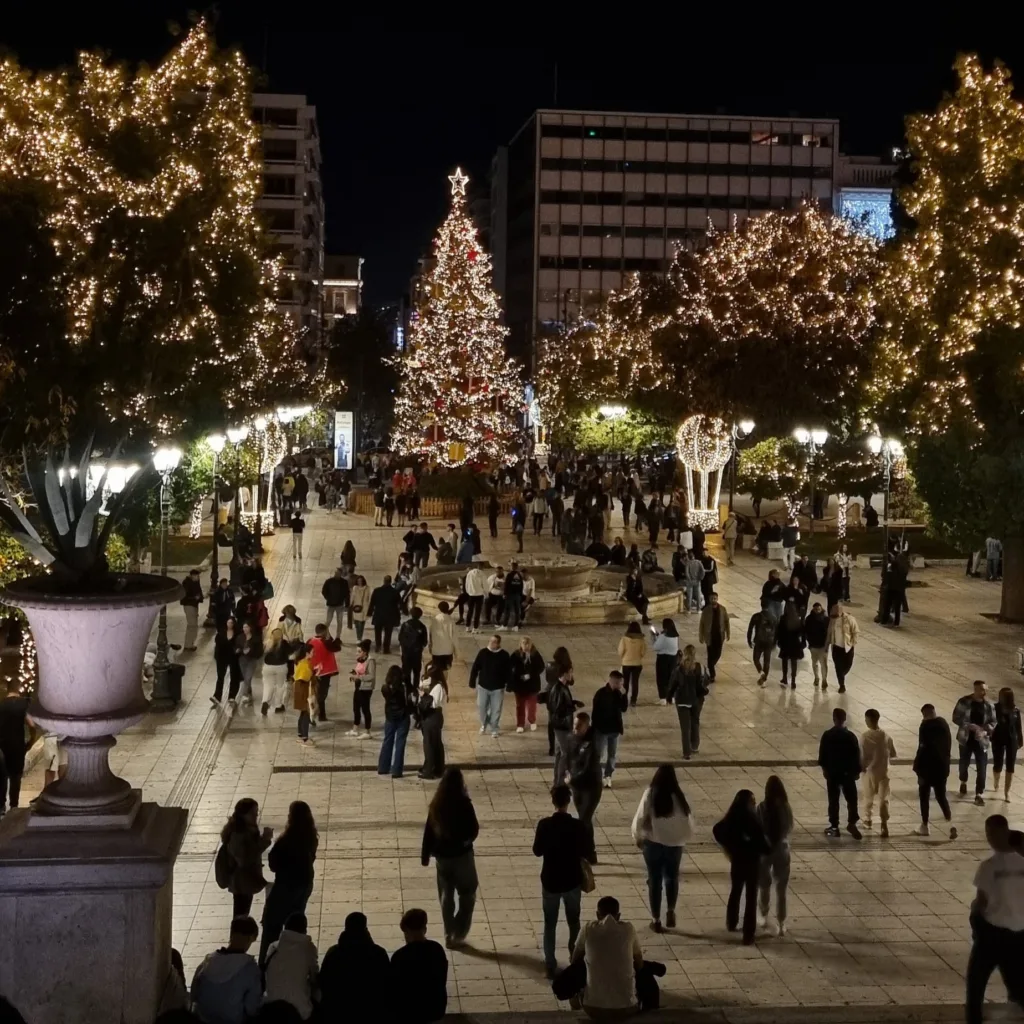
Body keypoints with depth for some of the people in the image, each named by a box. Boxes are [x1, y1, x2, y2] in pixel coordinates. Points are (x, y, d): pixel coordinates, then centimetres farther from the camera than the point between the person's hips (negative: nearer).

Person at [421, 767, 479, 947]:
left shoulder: (436, 805, -5)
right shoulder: (463, 804, -18)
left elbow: (428, 830, 1)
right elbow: (474, 829, -11)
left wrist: (425, 855, 11)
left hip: (442, 855, 4)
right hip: (461, 855, -4)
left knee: (446, 896, 16)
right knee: (467, 895, 11)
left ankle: (449, 935, 20)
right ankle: (457, 934, 5)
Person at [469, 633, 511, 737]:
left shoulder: (504, 655, -10)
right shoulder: (482, 652, -8)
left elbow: (508, 671, -3)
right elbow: (475, 668, -3)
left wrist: (508, 684, -5)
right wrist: (472, 683, -2)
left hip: (498, 687, -1)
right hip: (483, 686, 1)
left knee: (496, 710, 8)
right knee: (481, 707, 10)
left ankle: (494, 730, 24)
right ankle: (484, 724, 37)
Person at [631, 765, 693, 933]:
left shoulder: (650, 795, -13)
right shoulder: (678, 797, -11)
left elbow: (640, 819, -11)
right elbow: (688, 821, -4)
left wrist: (637, 837, 6)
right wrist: (684, 838, 15)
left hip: (653, 843, -1)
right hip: (675, 844, 1)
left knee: (655, 880, 10)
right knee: (672, 877, 23)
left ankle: (656, 920, 14)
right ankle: (670, 911, 14)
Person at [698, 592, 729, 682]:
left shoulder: (722, 609, -3)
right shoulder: (706, 610, -9)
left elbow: (726, 621, 4)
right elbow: (702, 624, -4)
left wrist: (727, 634, 3)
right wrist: (701, 637, -4)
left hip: (719, 635, 2)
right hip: (710, 636, -2)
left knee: (717, 654, 9)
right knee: (710, 655, -1)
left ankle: (710, 667, 38)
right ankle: (711, 675, 7)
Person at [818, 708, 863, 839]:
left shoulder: (827, 735, -9)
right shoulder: (850, 736, -10)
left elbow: (822, 754, -1)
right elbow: (856, 755, -6)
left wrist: (824, 768, 13)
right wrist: (856, 771, 5)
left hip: (832, 773, 1)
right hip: (847, 773, -1)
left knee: (833, 800, 8)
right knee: (851, 799, 9)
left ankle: (834, 826, 11)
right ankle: (852, 823, 2)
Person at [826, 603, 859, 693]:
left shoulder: (849, 619, -16)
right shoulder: (832, 619, -3)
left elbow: (856, 632, -10)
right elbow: (829, 633, 8)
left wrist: (853, 643, -14)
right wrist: (827, 644, 5)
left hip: (847, 647, -2)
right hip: (836, 647, 2)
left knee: (848, 665, 7)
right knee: (838, 667, 3)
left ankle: (841, 676, 39)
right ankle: (842, 685, 16)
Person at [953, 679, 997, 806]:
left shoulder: (989, 705, -5)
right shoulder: (964, 702, -11)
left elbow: (993, 722, 0)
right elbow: (956, 718, -11)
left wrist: (984, 731, -18)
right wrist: (970, 726, -23)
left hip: (981, 740, 0)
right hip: (966, 739, 0)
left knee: (981, 768, -3)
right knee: (964, 763, 17)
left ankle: (979, 795, 4)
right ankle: (963, 783, 46)